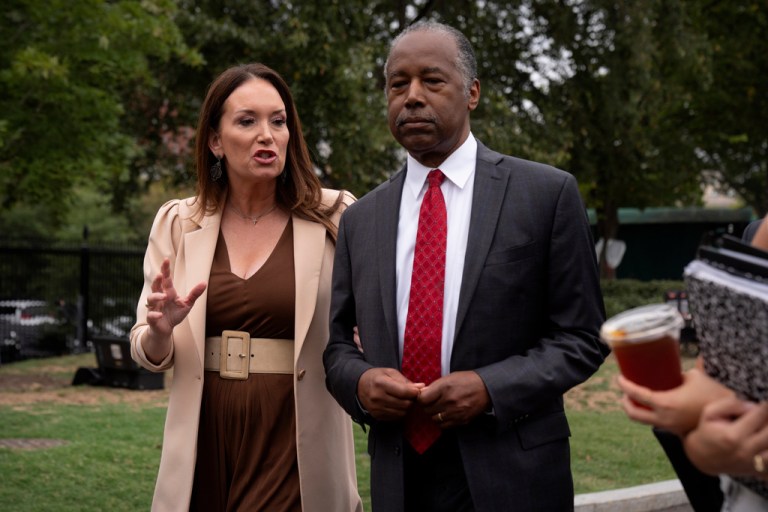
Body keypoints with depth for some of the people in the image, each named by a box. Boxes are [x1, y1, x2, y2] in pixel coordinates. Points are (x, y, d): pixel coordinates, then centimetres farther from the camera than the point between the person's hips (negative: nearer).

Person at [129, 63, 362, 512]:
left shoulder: (333, 217, -5)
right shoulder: (177, 223, 3)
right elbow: (151, 355, 7)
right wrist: (160, 329, -15)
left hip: (293, 455, -3)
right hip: (205, 454, 3)